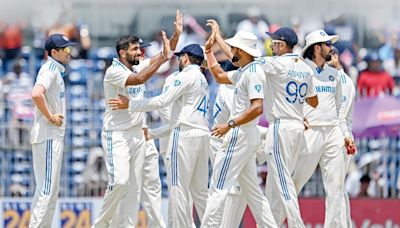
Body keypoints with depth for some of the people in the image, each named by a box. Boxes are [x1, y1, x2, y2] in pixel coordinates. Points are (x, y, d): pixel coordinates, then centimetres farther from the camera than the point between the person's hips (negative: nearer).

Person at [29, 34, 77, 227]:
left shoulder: (56, 70, 16)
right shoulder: (50, 70, -14)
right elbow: (36, 94, -32)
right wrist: (50, 117, -22)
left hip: (54, 136, 11)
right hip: (48, 136, -11)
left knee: (48, 188, 14)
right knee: (48, 188, -11)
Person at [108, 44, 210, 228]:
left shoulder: (187, 76, -5)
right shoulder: (203, 80, 23)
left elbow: (163, 101, -13)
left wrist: (130, 105, -6)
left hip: (185, 136, -9)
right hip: (202, 135, 9)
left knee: (178, 188, -8)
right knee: (200, 190, 10)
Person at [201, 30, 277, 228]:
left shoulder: (253, 72, -15)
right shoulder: (242, 72, 15)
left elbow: (257, 107, -24)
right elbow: (220, 76, 33)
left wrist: (230, 125, -27)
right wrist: (208, 51, 28)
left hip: (240, 136, -11)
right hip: (245, 136, 11)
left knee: (218, 188, -12)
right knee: (251, 189, 12)